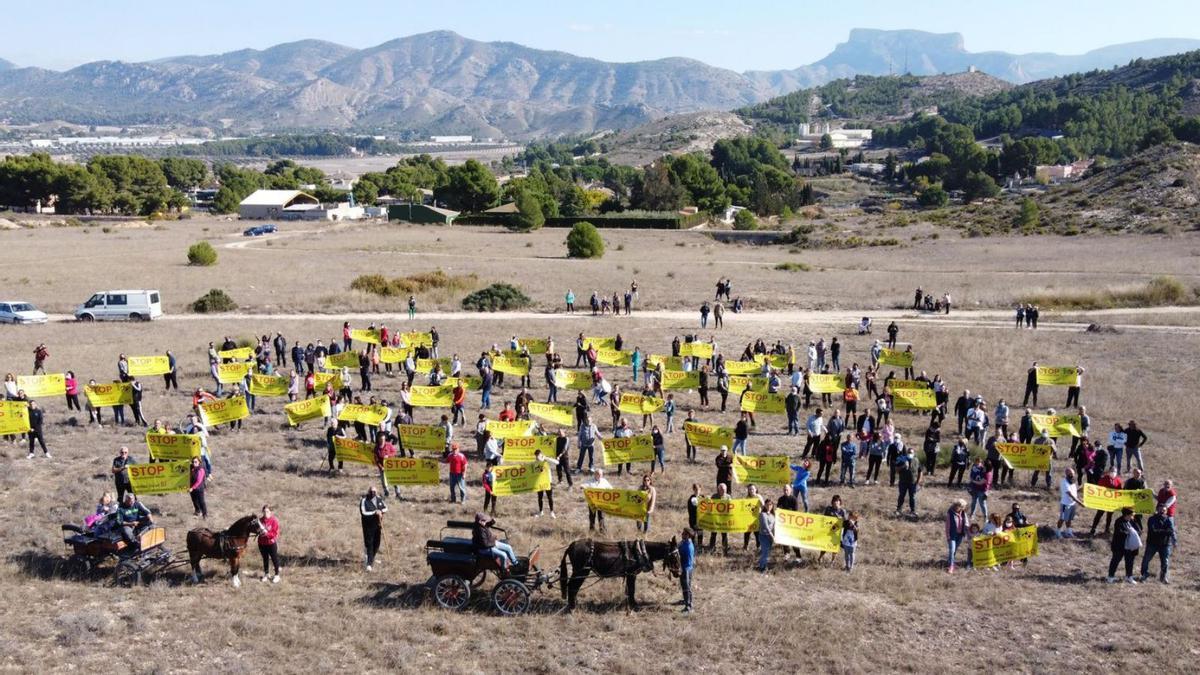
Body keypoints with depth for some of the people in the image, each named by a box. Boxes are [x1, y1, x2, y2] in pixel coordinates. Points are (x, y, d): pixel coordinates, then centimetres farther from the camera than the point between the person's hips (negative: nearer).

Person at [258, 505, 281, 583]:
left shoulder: (274, 520, -14)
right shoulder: (260, 520, -3)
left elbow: (275, 533, -15)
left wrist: (267, 533, -29)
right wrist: (259, 531, -18)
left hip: (271, 543, -4)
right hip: (262, 543, 4)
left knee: (274, 559, 7)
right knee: (265, 559, 18)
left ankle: (277, 575, 20)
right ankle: (266, 574, 34)